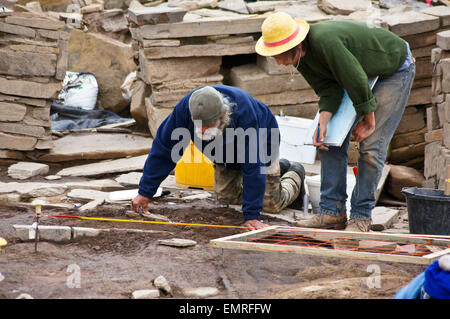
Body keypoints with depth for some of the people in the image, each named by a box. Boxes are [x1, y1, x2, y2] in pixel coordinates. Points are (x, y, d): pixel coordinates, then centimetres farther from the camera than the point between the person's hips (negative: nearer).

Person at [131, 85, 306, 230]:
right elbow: (163, 148, -25)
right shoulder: (184, 108, -36)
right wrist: (145, 192, -24)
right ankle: (280, 166, 29)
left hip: (260, 144, -5)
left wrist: (251, 215, -45)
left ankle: (295, 174, 30)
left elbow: (252, 167, -44)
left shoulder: (244, 113, -47)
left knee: (271, 203, -4)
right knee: (226, 197, 9)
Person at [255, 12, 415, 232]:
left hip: (395, 69, -8)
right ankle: (332, 211, 1)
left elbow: (357, 82, -31)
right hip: (359, 72, 8)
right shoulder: (300, 55, -12)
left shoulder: (326, 42, -40)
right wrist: (323, 123, -27)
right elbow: (328, 89, -11)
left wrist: (369, 121, -18)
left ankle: (361, 216, -6)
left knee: (371, 146, -15)